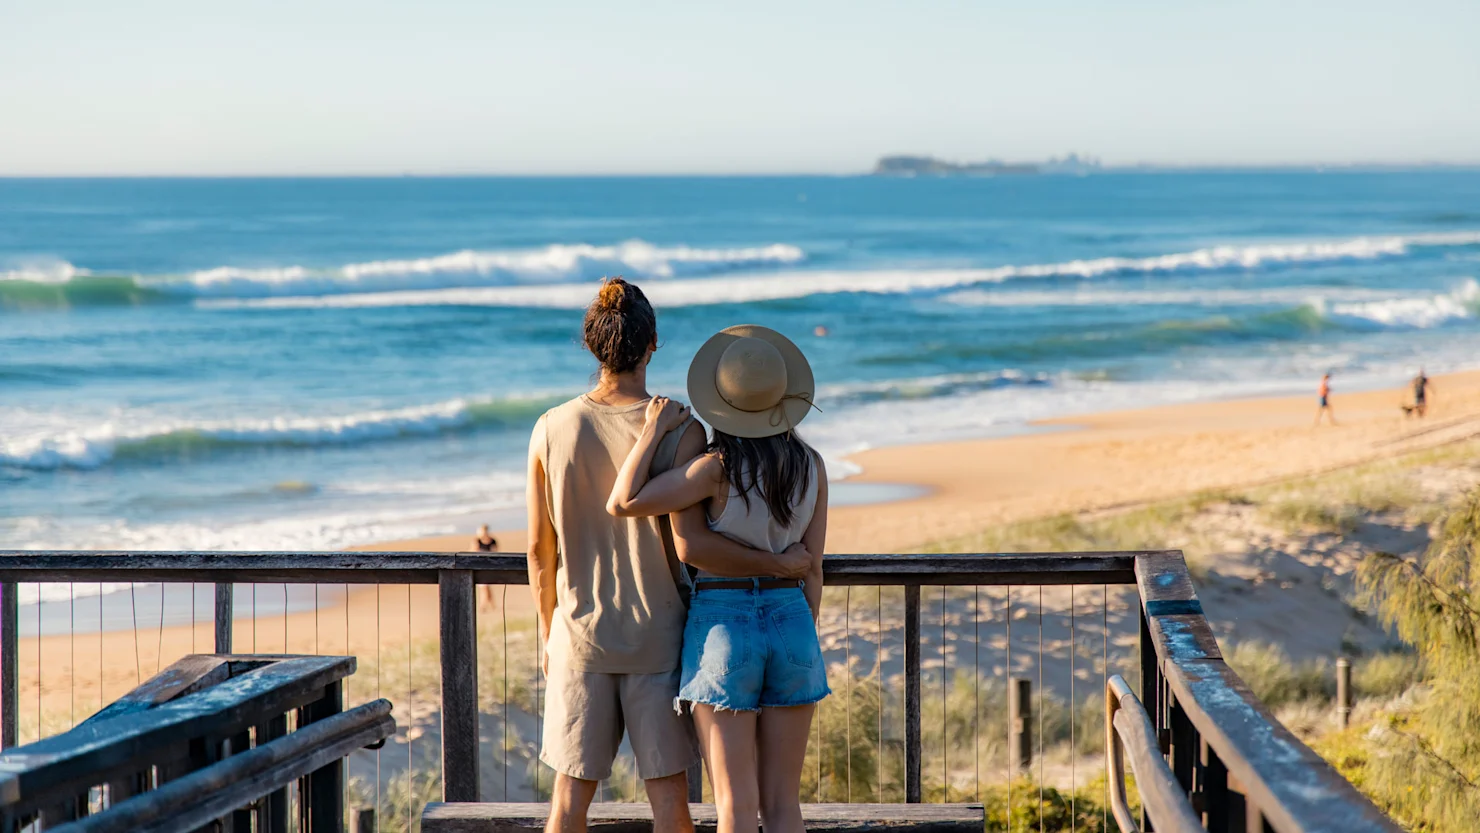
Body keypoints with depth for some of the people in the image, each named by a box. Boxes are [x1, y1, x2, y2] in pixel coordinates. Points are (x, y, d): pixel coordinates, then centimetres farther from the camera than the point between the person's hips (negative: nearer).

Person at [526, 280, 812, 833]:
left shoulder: (552, 430, -4)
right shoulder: (679, 432, -13)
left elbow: (540, 549, 2)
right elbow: (693, 544, -20)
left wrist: (548, 635, 14)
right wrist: (781, 564, -9)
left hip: (579, 635, 3)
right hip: (656, 638, -2)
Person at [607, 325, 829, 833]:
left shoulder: (719, 467, -13)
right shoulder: (811, 468, 1)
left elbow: (622, 504, -19)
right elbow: (812, 568, 5)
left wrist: (654, 430, -11)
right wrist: (802, 649, 15)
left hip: (723, 628, -4)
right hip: (790, 624, 4)